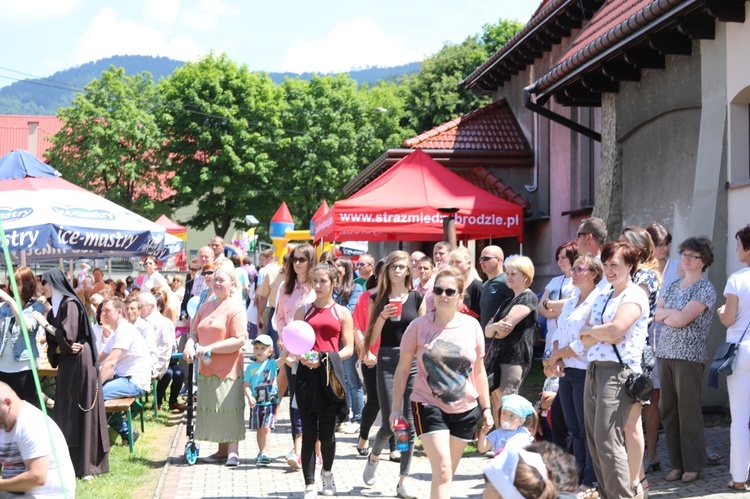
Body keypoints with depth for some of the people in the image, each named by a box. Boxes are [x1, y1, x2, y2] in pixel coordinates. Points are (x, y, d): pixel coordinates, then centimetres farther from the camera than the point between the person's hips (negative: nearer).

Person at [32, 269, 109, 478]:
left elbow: (67, 336, -19)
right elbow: (53, 346, 12)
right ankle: (70, 461, 15)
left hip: (79, 363, -9)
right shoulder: (54, 309, 15)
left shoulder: (70, 304, -11)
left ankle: (86, 463, -1)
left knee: (80, 411, -5)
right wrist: (62, 348, -9)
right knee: (65, 413, 9)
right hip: (66, 364, 9)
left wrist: (45, 324, -11)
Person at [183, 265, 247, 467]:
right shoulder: (205, 307, 15)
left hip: (228, 368, -7)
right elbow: (194, 331, 18)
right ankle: (222, 450, 18)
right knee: (213, 408, 10)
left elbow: (239, 340, -15)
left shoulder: (235, 308, -7)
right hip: (206, 367, 7)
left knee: (229, 408, -8)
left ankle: (233, 451, -4)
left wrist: (211, 348, -18)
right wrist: (190, 346, -5)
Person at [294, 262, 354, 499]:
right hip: (306, 374, 1)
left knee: (327, 432, 5)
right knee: (309, 432, -2)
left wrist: (327, 359, -14)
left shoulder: (342, 313, 7)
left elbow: (348, 349, 2)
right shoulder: (303, 311, 10)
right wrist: (302, 357, -14)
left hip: (331, 375, 0)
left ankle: (327, 473, 34)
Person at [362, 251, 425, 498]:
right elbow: (371, 339, 2)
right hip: (387, 361, -1)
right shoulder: (378, 299, 3)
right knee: (390, 422, -5)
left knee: (409, 424, 1)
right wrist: (383, 316, -14)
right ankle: (374, 457, 28)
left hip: (413, 361, 1)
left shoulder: (417, 298, 5)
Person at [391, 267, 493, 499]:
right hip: (429, 407, -3)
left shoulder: (472, 326, 0)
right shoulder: (419, 326, -6)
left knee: (446, 474, 13)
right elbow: (403, 369, 0)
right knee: (442, 471, -13)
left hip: (465, 410, 3)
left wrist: (486, 407, 8)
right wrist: (396, 408, -2)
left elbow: (479, 371, 9)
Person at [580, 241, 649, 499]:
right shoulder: (601, 298, 19)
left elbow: (616, 329, -20)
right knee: (594, 442, 8)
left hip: (617, 372, -8)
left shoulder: (635, 295, -5)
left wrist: (589, 329, -3)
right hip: (593, 371, 8)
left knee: (607, 441, -14)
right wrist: (603, 335, -9)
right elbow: (586, 340, 11)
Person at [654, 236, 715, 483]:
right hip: (665, 352, 6)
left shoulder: (705, 289, -4)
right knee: (669, 410, 5)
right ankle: (677, 464, 12)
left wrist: (665, 314, 1)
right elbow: (655, 314, 8)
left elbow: (681, 319, -14)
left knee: (688, 411, -4)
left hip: (690, 355, -6)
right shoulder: (672, 286, 17)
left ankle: (693, 465, 4)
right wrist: (675, 312, -6)